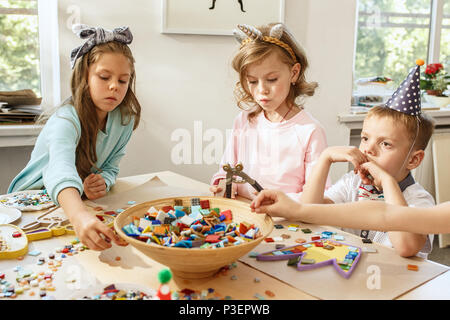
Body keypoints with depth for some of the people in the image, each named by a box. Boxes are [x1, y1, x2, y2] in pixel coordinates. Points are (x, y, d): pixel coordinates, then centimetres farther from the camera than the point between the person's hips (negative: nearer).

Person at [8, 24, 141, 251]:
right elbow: (61, 171, -46)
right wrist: (80, 216, -64)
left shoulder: (124, 119, -8)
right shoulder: (67, 120, -27)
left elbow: (110, 167, 2)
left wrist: (102, 181, -22)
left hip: (81, 202, 5)